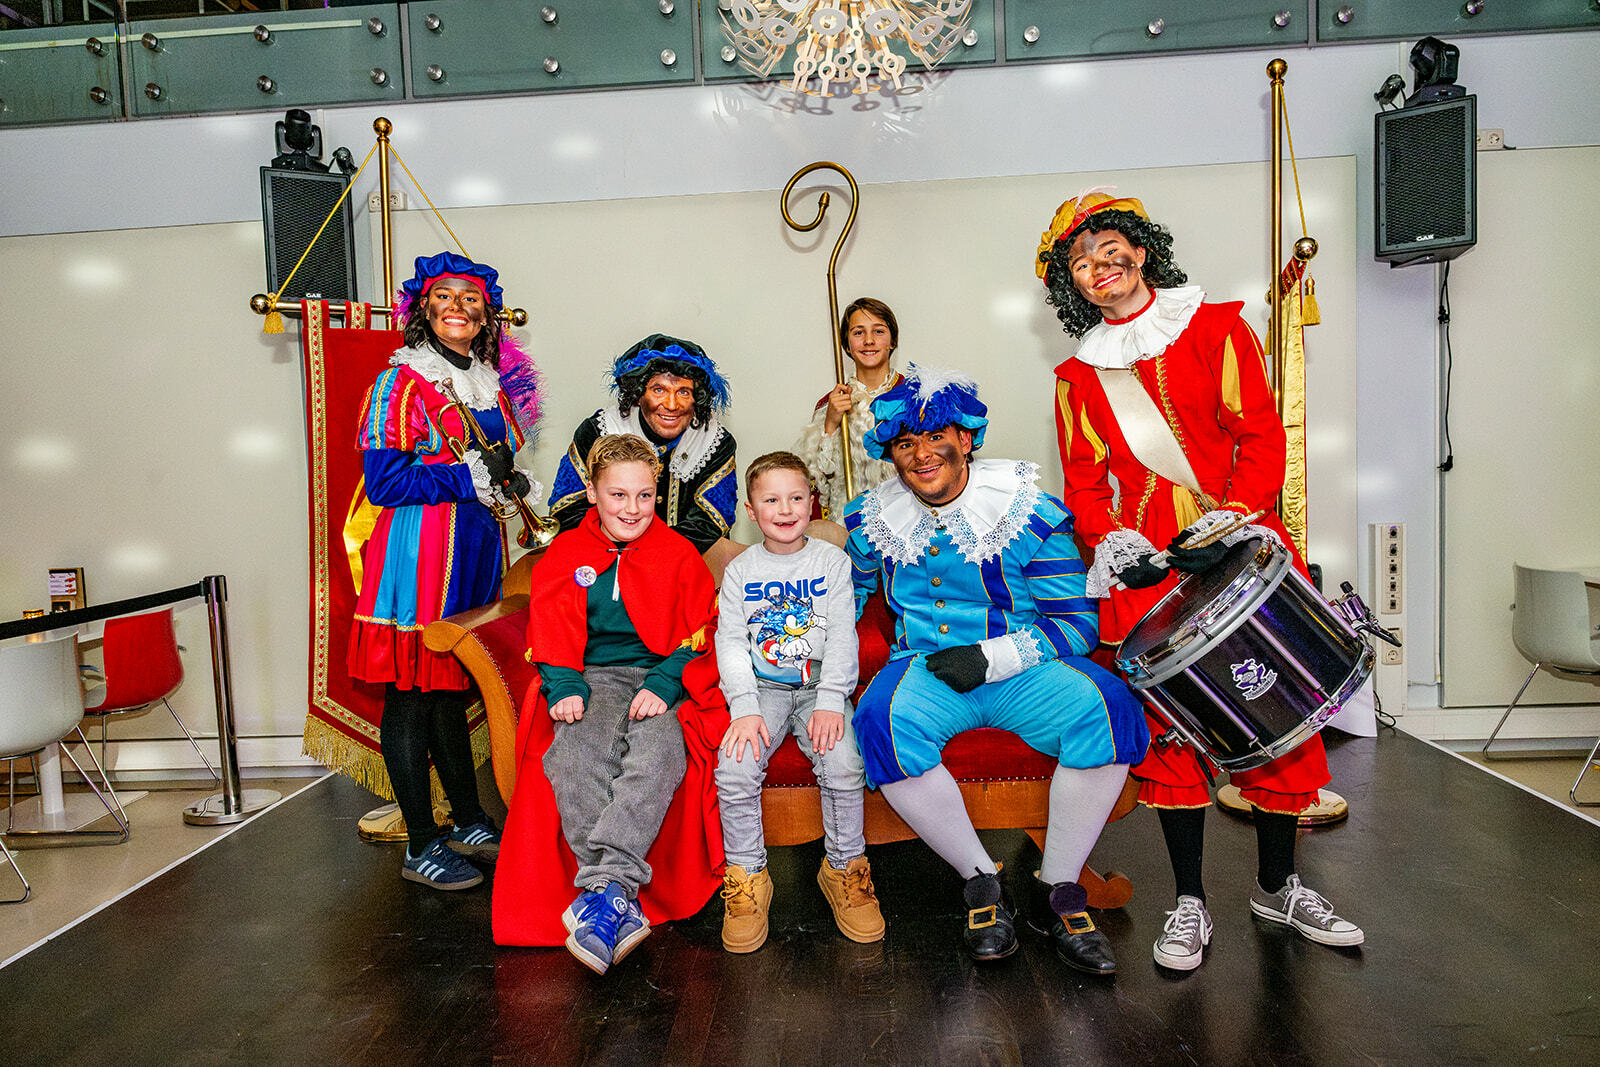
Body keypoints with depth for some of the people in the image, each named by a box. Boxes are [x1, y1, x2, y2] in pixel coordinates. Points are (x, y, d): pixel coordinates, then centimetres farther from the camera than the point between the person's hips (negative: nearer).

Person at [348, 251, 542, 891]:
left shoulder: (494, 387, 15)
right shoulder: (401, 385, -7)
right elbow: (383, 482, -14)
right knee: (410, 695, 0)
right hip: (417, 556, -7)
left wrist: (511, 482, 4)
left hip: (475, 553, 7)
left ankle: (470, 825, 25)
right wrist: (469, 477, -16)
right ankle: (421, 848, 9)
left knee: (452, 690, 15)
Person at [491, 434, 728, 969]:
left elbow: (698, 636, 3)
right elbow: (552, 636, 11)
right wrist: (564, 686, -9)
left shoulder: (679, 555, 8)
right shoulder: (564, 554, 13)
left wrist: (665, 684, -15)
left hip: (663, 681, -1)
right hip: (593, 680, 1)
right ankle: (622, 905, -35)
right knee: (573, 754, -31)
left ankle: (606, 887, -40)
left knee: (658, 750, -35)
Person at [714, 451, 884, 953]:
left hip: (820, 686, -1)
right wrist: (745, 708, -13)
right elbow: (731, 643, 2)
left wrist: (829, 703, -15)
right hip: (762, 689, 1)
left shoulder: (832, 561, 5)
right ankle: (747, 875, -3)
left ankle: (844, 869, -2)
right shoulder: (740, 570, 8)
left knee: (844, 765, -26)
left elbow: (842, 637, -1)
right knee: (734, 769, -24)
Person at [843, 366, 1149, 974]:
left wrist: (990, 659, -17)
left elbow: (1077, 623, -4)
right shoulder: (874, 520, 5)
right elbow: (847, 590, 23)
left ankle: (1057, 889, -11)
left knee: (1104, 708, -31)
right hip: (925, 669, 1)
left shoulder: (1029, 511, -5)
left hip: (1021, 667, -1)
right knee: (884, 719, -33)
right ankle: (980, 879, -14)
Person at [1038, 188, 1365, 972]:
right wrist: (1114, 543, -8)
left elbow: (1262, 438, 0)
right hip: (1145, 565, 1)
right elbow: (1083, 482, 10)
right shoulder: (1079, 377, 14)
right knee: (1165, 726, -3)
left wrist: (1229, 520, -14)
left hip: (1240, 546, -1)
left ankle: (1277, 886, 20)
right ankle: (1189, 902, 10)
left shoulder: (1215, 329, 8)